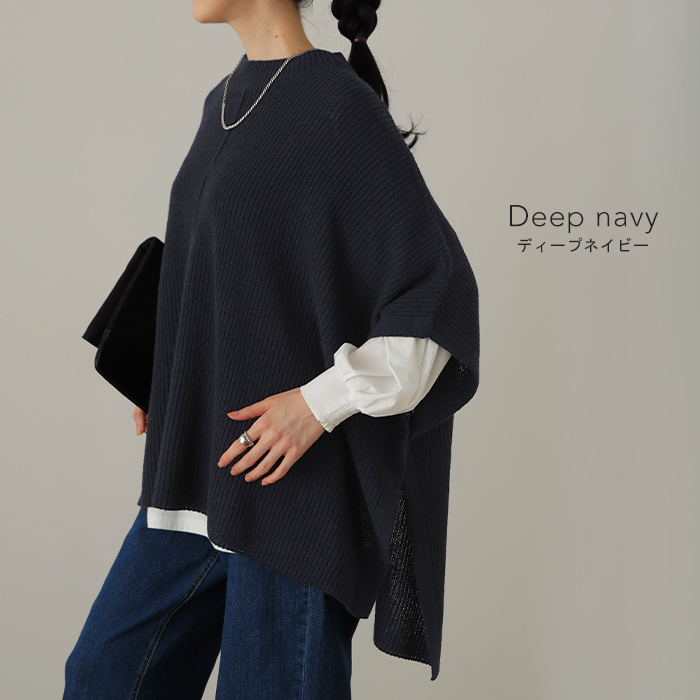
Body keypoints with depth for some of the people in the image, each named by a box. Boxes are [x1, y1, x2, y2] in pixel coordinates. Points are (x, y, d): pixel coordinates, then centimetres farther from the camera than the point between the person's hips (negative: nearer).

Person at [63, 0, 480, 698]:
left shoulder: (342, 105, -13)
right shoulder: (224, 103, 12)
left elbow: (442, 291, -16)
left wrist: (322, 403, -20)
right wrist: (168, 380, 14)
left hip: (294, 476, -8)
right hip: (202, 468, 9)